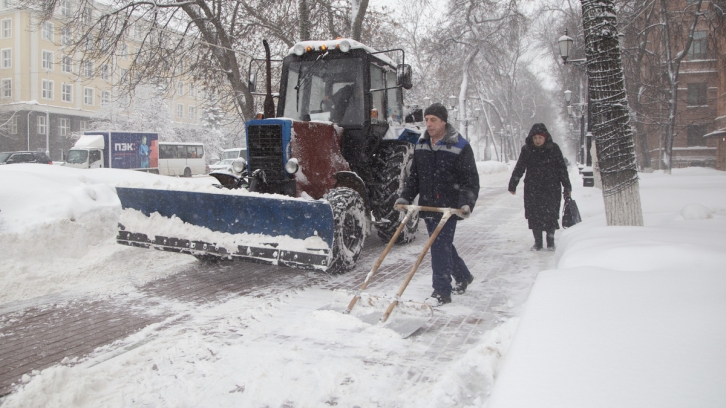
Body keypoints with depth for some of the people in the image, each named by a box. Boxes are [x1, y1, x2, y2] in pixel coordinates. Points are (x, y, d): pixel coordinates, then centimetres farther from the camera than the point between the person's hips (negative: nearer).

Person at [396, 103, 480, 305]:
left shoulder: (460, 147, -7)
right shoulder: (421, 145, 10)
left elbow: (471, 180, -7)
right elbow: (414, 175, 18)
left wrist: (467, 202, -21)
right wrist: (406, 197, 6)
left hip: (448, 207, -6)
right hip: (427, 205, 6)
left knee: (440, 246, -9)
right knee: (443, 245, 16)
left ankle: (442, 291, -1)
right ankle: (463, 276, 38)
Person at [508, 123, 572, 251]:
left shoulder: (553, 149, -2)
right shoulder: (526, 150, 1)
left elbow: (562, 169, 3)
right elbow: (519, 168, 9)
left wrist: (567, 187, 2)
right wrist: (512, 185, 10)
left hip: (551, 188, -1)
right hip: (532, 189, 1)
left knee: (550, 214, 0)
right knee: (534, 215, 2)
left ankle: (551, 240, 18)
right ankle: (537, 242, 14)